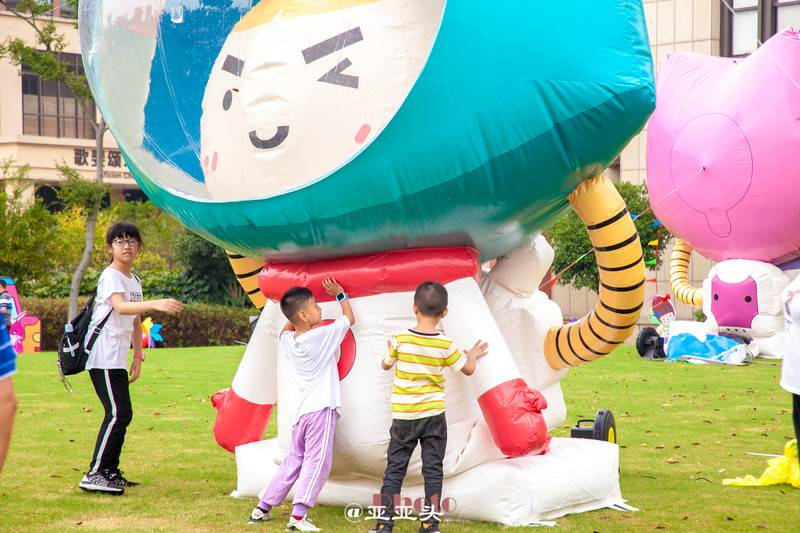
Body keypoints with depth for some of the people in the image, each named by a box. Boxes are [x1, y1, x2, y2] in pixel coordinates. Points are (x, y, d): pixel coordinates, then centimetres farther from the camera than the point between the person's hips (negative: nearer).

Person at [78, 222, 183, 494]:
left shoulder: (134, 281, 17)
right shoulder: (110, 276, -10)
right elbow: (121, 307, -30)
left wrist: (138, 355, 19)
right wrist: (154, 304, -43)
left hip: (118, 359, 9)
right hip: (103, 357, -9)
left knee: (123, 414, 9)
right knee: (118, 413, -14)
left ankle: (110, 472, 16)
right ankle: (94, 474, -13)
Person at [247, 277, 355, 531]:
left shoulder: (288, 340, 8)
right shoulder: (322, 335, -9)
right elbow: (350, 319, 6)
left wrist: (295, 308, 30)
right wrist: (340, 294, 16)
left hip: (300, 411, 7)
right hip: (321, 408, -7)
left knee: (293, 462, 18)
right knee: (316, 462, -9)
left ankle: (261, 509, 22)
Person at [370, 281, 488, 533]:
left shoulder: (400, 339, -8)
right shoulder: (446, 345, -8)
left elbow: (385, 365, 10)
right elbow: (468, 369, 6)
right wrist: (472, 355, 27)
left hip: (404, 417, 0)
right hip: (434, 415, 0)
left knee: (394, 470, 8)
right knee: (433, 470, 8)